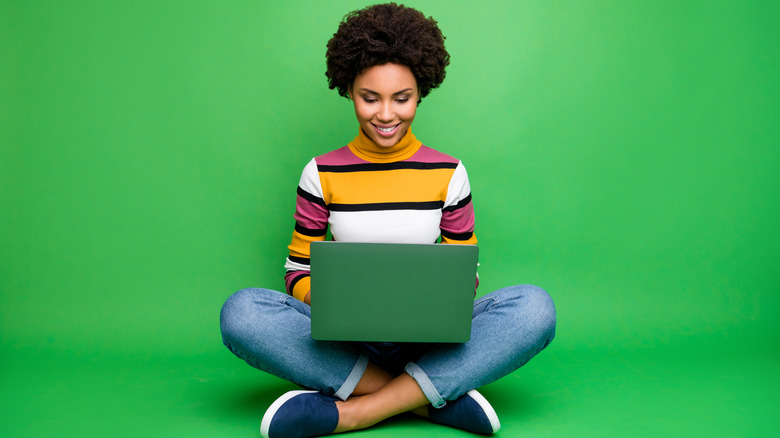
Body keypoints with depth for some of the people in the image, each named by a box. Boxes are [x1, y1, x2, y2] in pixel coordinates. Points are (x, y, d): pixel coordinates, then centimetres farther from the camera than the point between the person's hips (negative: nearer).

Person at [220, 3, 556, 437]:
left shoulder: (448, 173, 4)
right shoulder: (322, 173, 3)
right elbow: (299, 274, 5)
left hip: (428, 342, 1)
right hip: (343, 343, 0)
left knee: (535, 306, -25)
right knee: (241, 311, -27)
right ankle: (431, 399, -24)